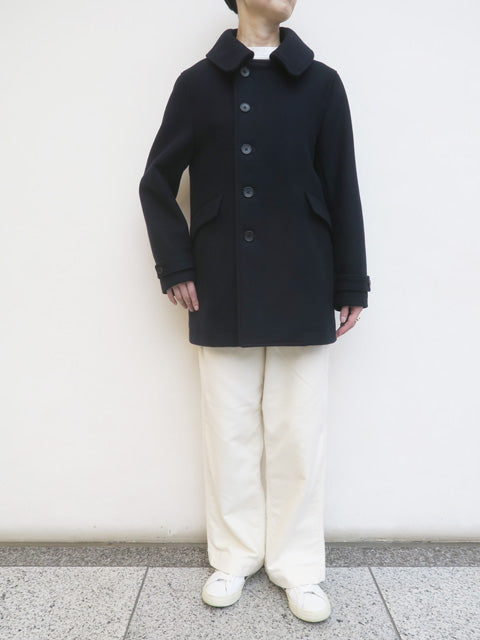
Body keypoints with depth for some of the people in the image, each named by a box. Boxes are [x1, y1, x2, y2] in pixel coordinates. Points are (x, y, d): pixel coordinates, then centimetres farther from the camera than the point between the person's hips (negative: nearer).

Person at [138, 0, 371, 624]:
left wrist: (351, 284, 3)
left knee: (299, 434, 5)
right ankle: (234, 557, 27)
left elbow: (342, 189, 6)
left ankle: (298, 566, 23)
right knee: (229, 432, 8)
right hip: (222, 296, 0)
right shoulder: (199, 82, 8)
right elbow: (157, 182, 10)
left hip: (303, 294, 0)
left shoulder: (321, 83, 9)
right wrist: (176, 266, -1)